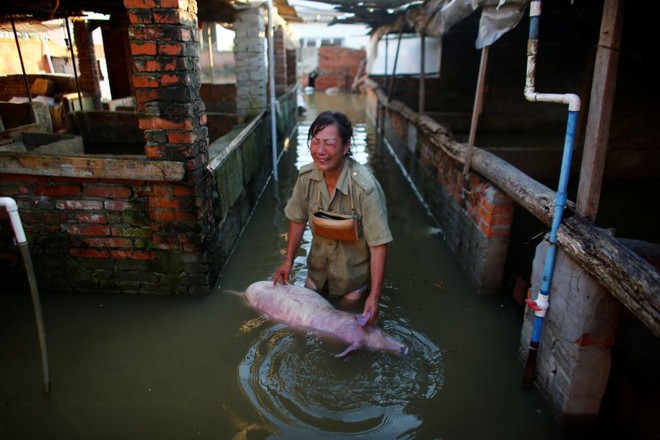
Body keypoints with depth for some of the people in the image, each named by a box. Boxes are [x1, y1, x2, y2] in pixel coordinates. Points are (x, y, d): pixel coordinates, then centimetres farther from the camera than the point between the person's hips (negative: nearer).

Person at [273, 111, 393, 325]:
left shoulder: (366, 187, -33)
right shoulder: (306, 176, -17)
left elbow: (379, 245, -29)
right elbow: (298, 219, -1)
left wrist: (374, 296, -29)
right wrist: (288, 260, 3)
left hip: (354, 272, -4)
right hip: (318, 267, 5)